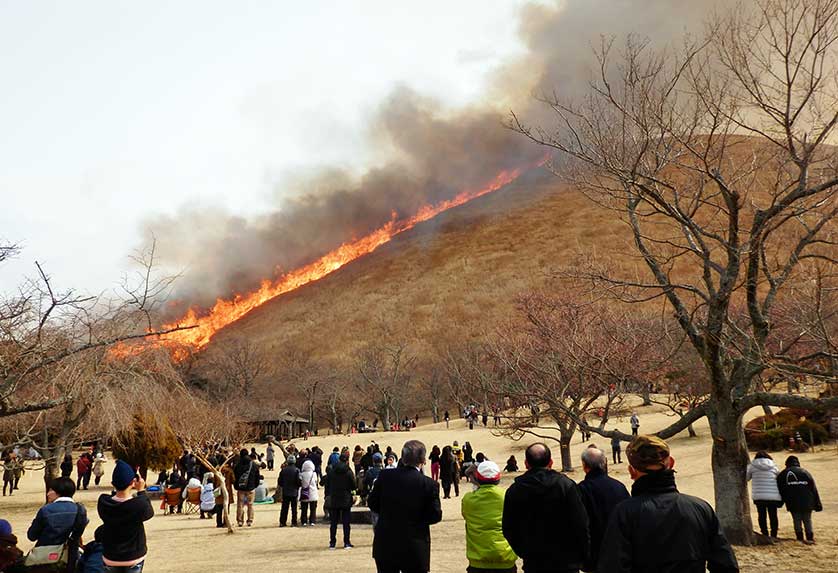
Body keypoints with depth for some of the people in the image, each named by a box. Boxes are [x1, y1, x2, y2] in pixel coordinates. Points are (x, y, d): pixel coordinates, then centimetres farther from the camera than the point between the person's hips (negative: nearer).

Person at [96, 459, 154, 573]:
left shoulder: (103, 502, -18)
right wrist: (141, 491, -1)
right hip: (134, 559, -2)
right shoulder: (140, 504, -27)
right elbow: (150, 512, -5)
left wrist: (118, 486, -1)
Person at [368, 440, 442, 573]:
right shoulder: (429, 484, -16)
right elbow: (435, 516, -10)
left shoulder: (384, 476, -8)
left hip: (385, 547, 3)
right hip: (414, 550, -3)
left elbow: (373, 505, 1)